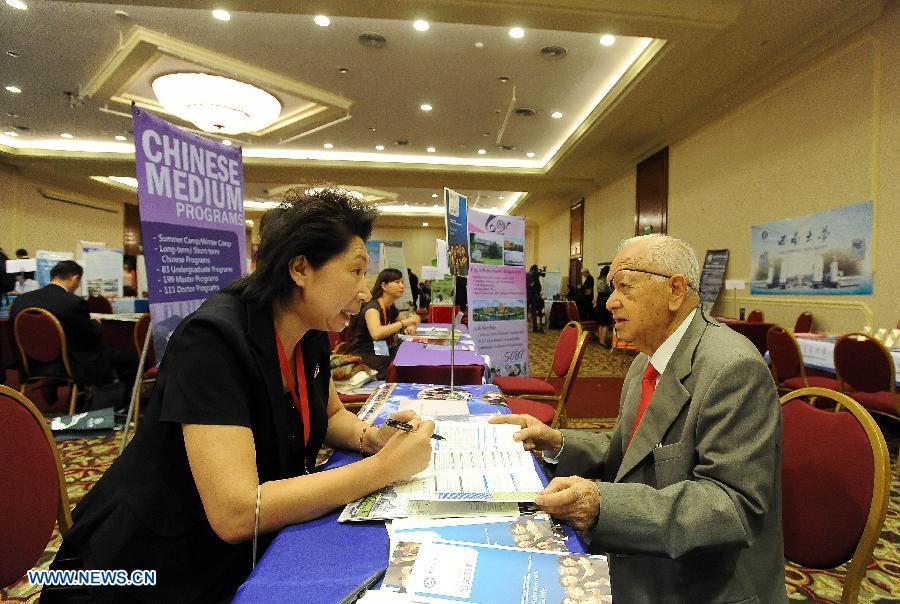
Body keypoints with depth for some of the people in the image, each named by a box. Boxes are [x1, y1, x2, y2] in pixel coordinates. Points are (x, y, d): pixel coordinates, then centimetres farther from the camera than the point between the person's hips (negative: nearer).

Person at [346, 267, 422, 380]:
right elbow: (376, 334, -34)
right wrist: (406, 321, -26)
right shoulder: (372, 307, -14)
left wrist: (410, 327, 0)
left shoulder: (391, 307, 9)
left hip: (380, 353, 8)